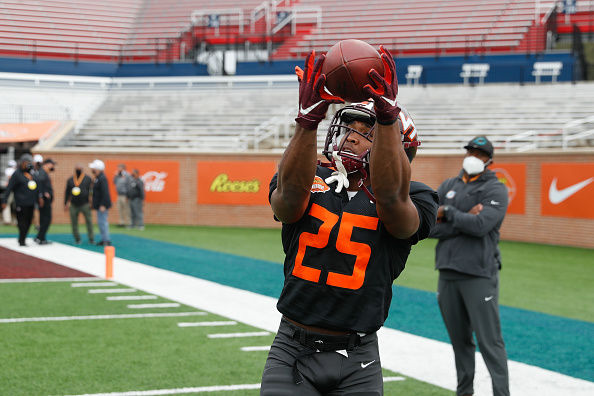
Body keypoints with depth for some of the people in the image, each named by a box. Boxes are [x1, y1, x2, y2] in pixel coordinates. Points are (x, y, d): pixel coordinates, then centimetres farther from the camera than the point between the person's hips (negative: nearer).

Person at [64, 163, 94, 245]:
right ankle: (77, 239, 16)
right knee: (74, 223, 4)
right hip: (73, 205, 3)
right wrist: (66, 204, 14)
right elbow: (67, 192, 15)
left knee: (89, 222, -5)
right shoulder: (70, 180, 9)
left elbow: (91, 191, 2)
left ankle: (91, 239, 2)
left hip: (85, 204, -3)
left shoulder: (87, 179, 1)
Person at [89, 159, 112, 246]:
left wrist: (103, 205, -26)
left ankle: (106, 240, -7)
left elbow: (105, 193, -24)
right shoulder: (97, 178, 14)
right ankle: (104, 239, 21)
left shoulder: (102, 179, -18)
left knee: (102, 222, -9)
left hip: (102, 205, -11)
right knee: (101, 222, 14)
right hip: (99, 205, 11)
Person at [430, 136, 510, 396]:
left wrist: (447, 213, -9)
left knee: (490, 341, -8)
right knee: (459, 339, 12)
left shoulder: (495, 190, -1)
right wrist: (464, 220, -11)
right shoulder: (448, 187, 13)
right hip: (447, 272, 5)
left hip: (479, 274, -5)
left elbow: (480, 225, -18)